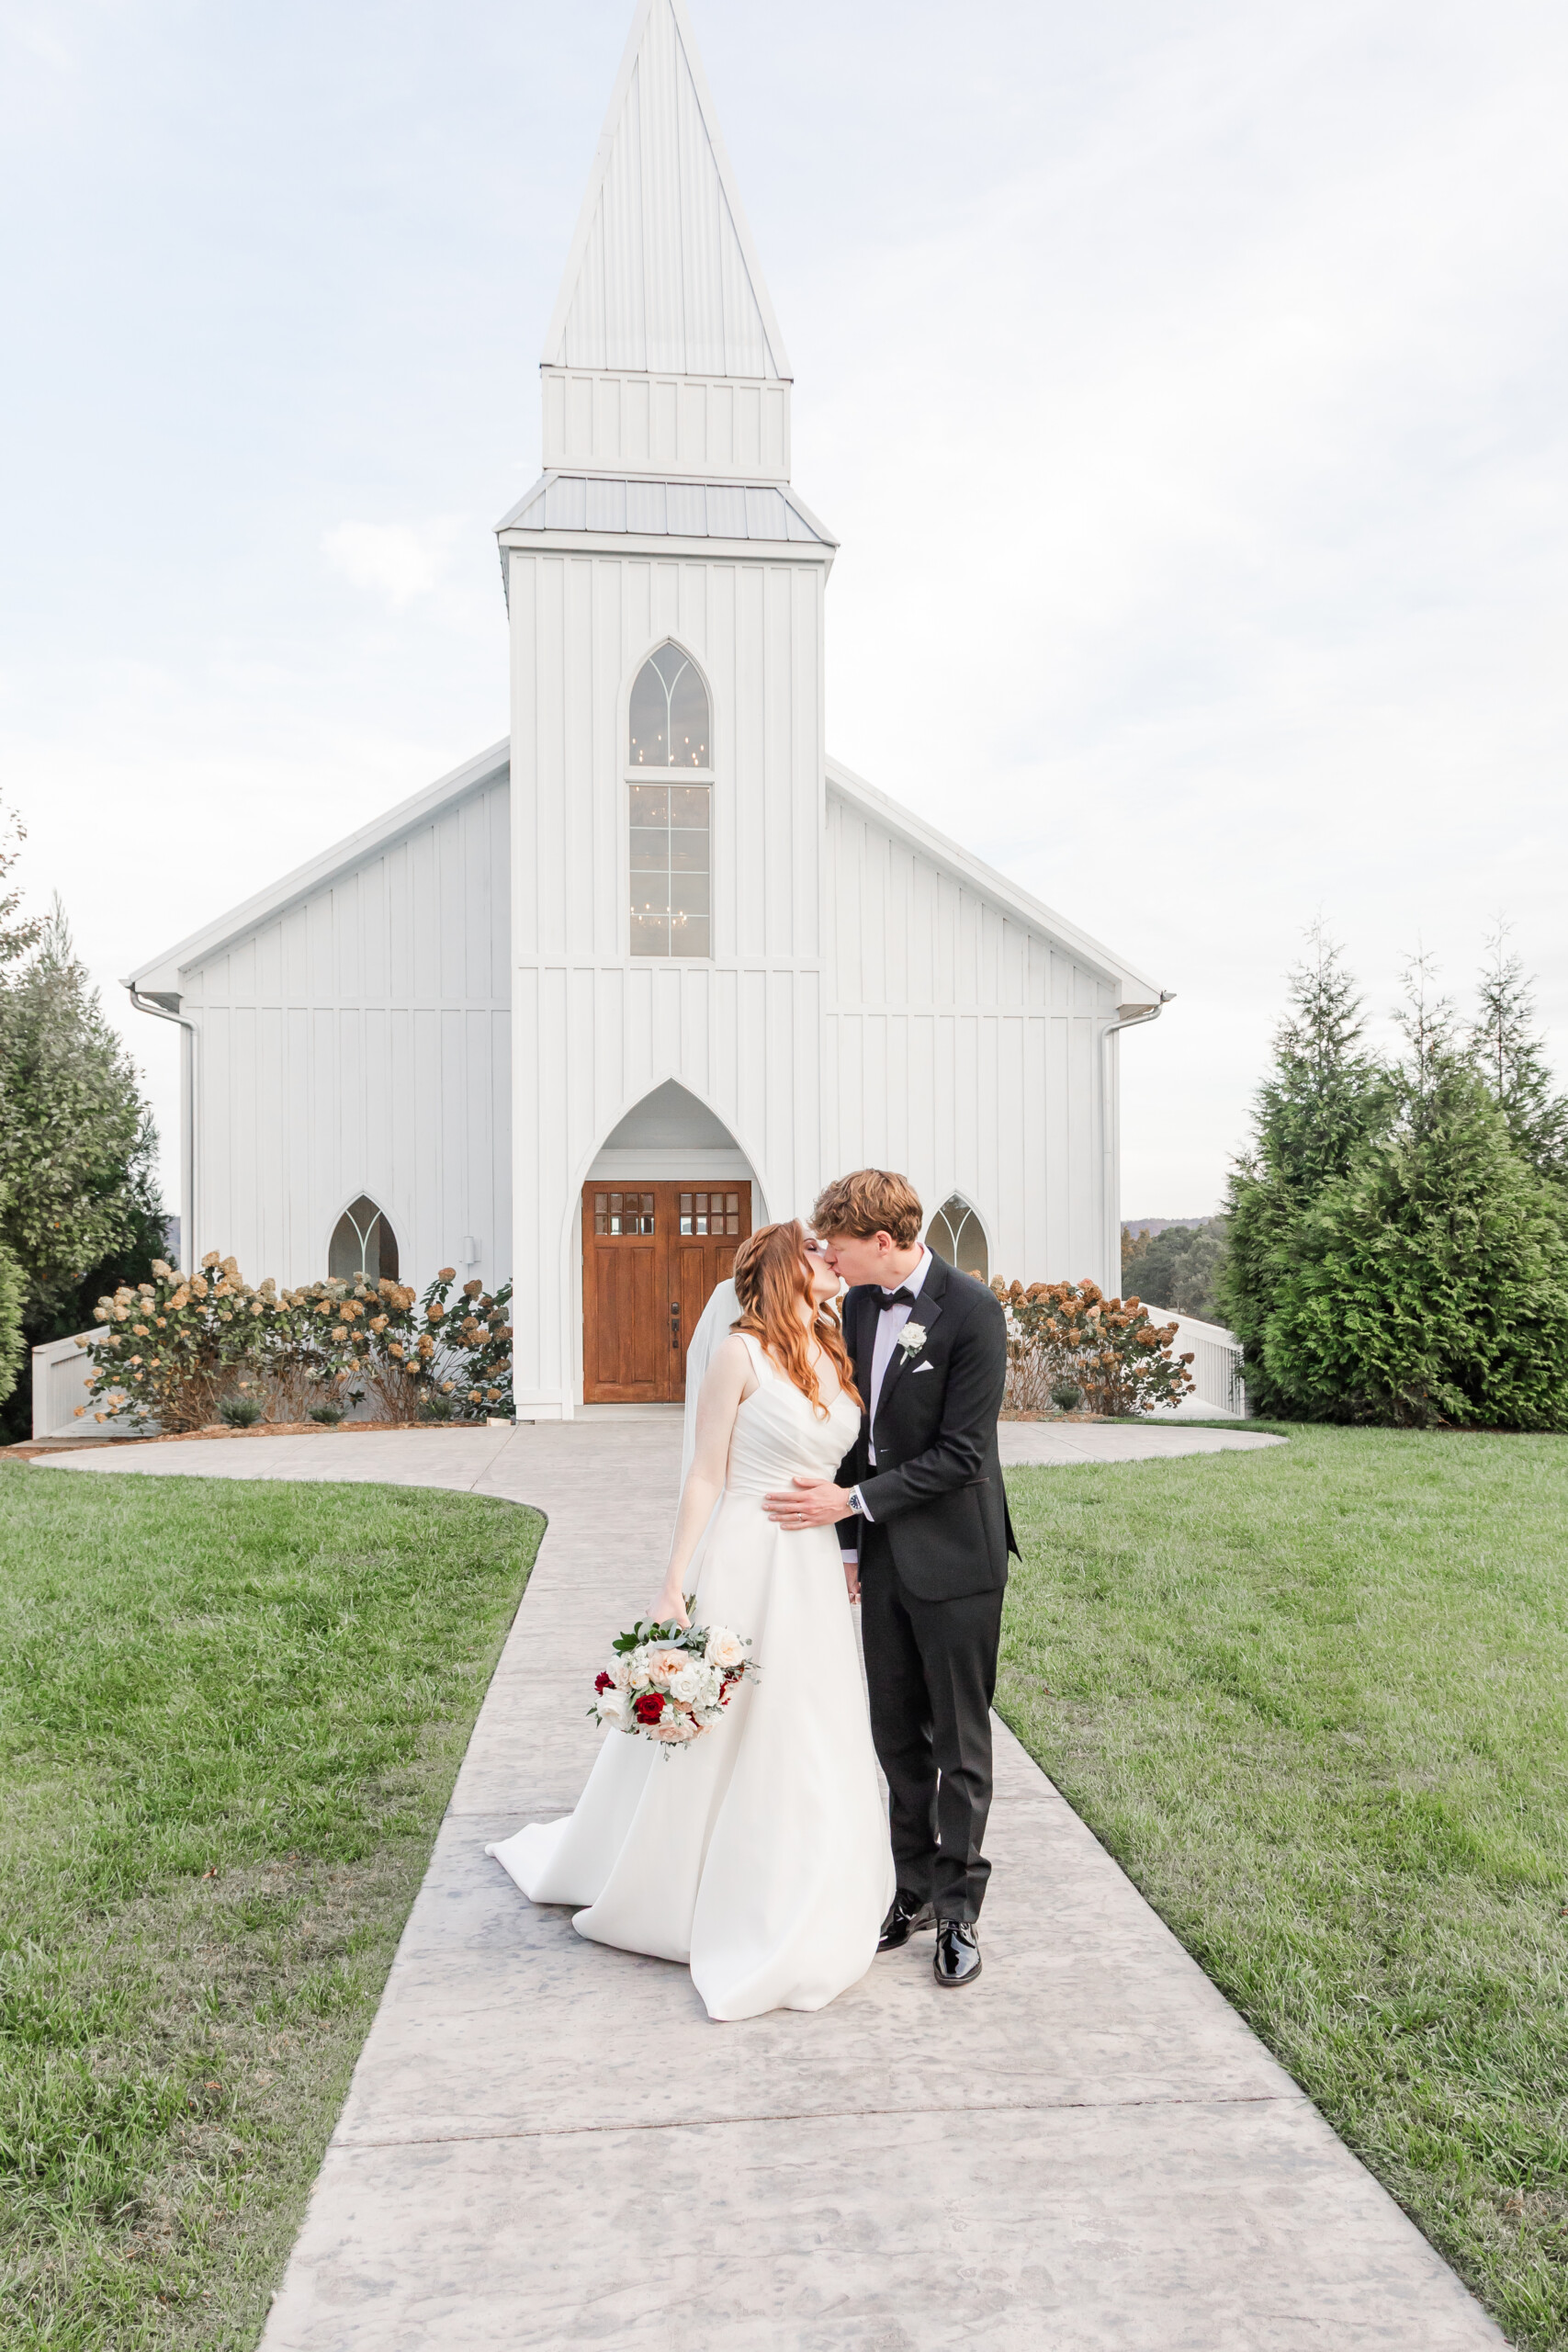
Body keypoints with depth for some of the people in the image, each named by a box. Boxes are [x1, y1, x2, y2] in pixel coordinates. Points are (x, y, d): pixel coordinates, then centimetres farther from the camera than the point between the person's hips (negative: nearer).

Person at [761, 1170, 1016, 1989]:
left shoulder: (971, 1311, -18)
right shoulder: (857, 1305, 3)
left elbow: (961, 1453, -19)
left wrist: (849, 1500, -18)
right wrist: (848, 1543, 10)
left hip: (954, 1558, -6)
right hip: (883, 1555, 6)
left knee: (959, 1743, 8)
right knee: (896, 1734, 16)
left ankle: (957, 1908, 23)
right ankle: (913, 1889, 32)